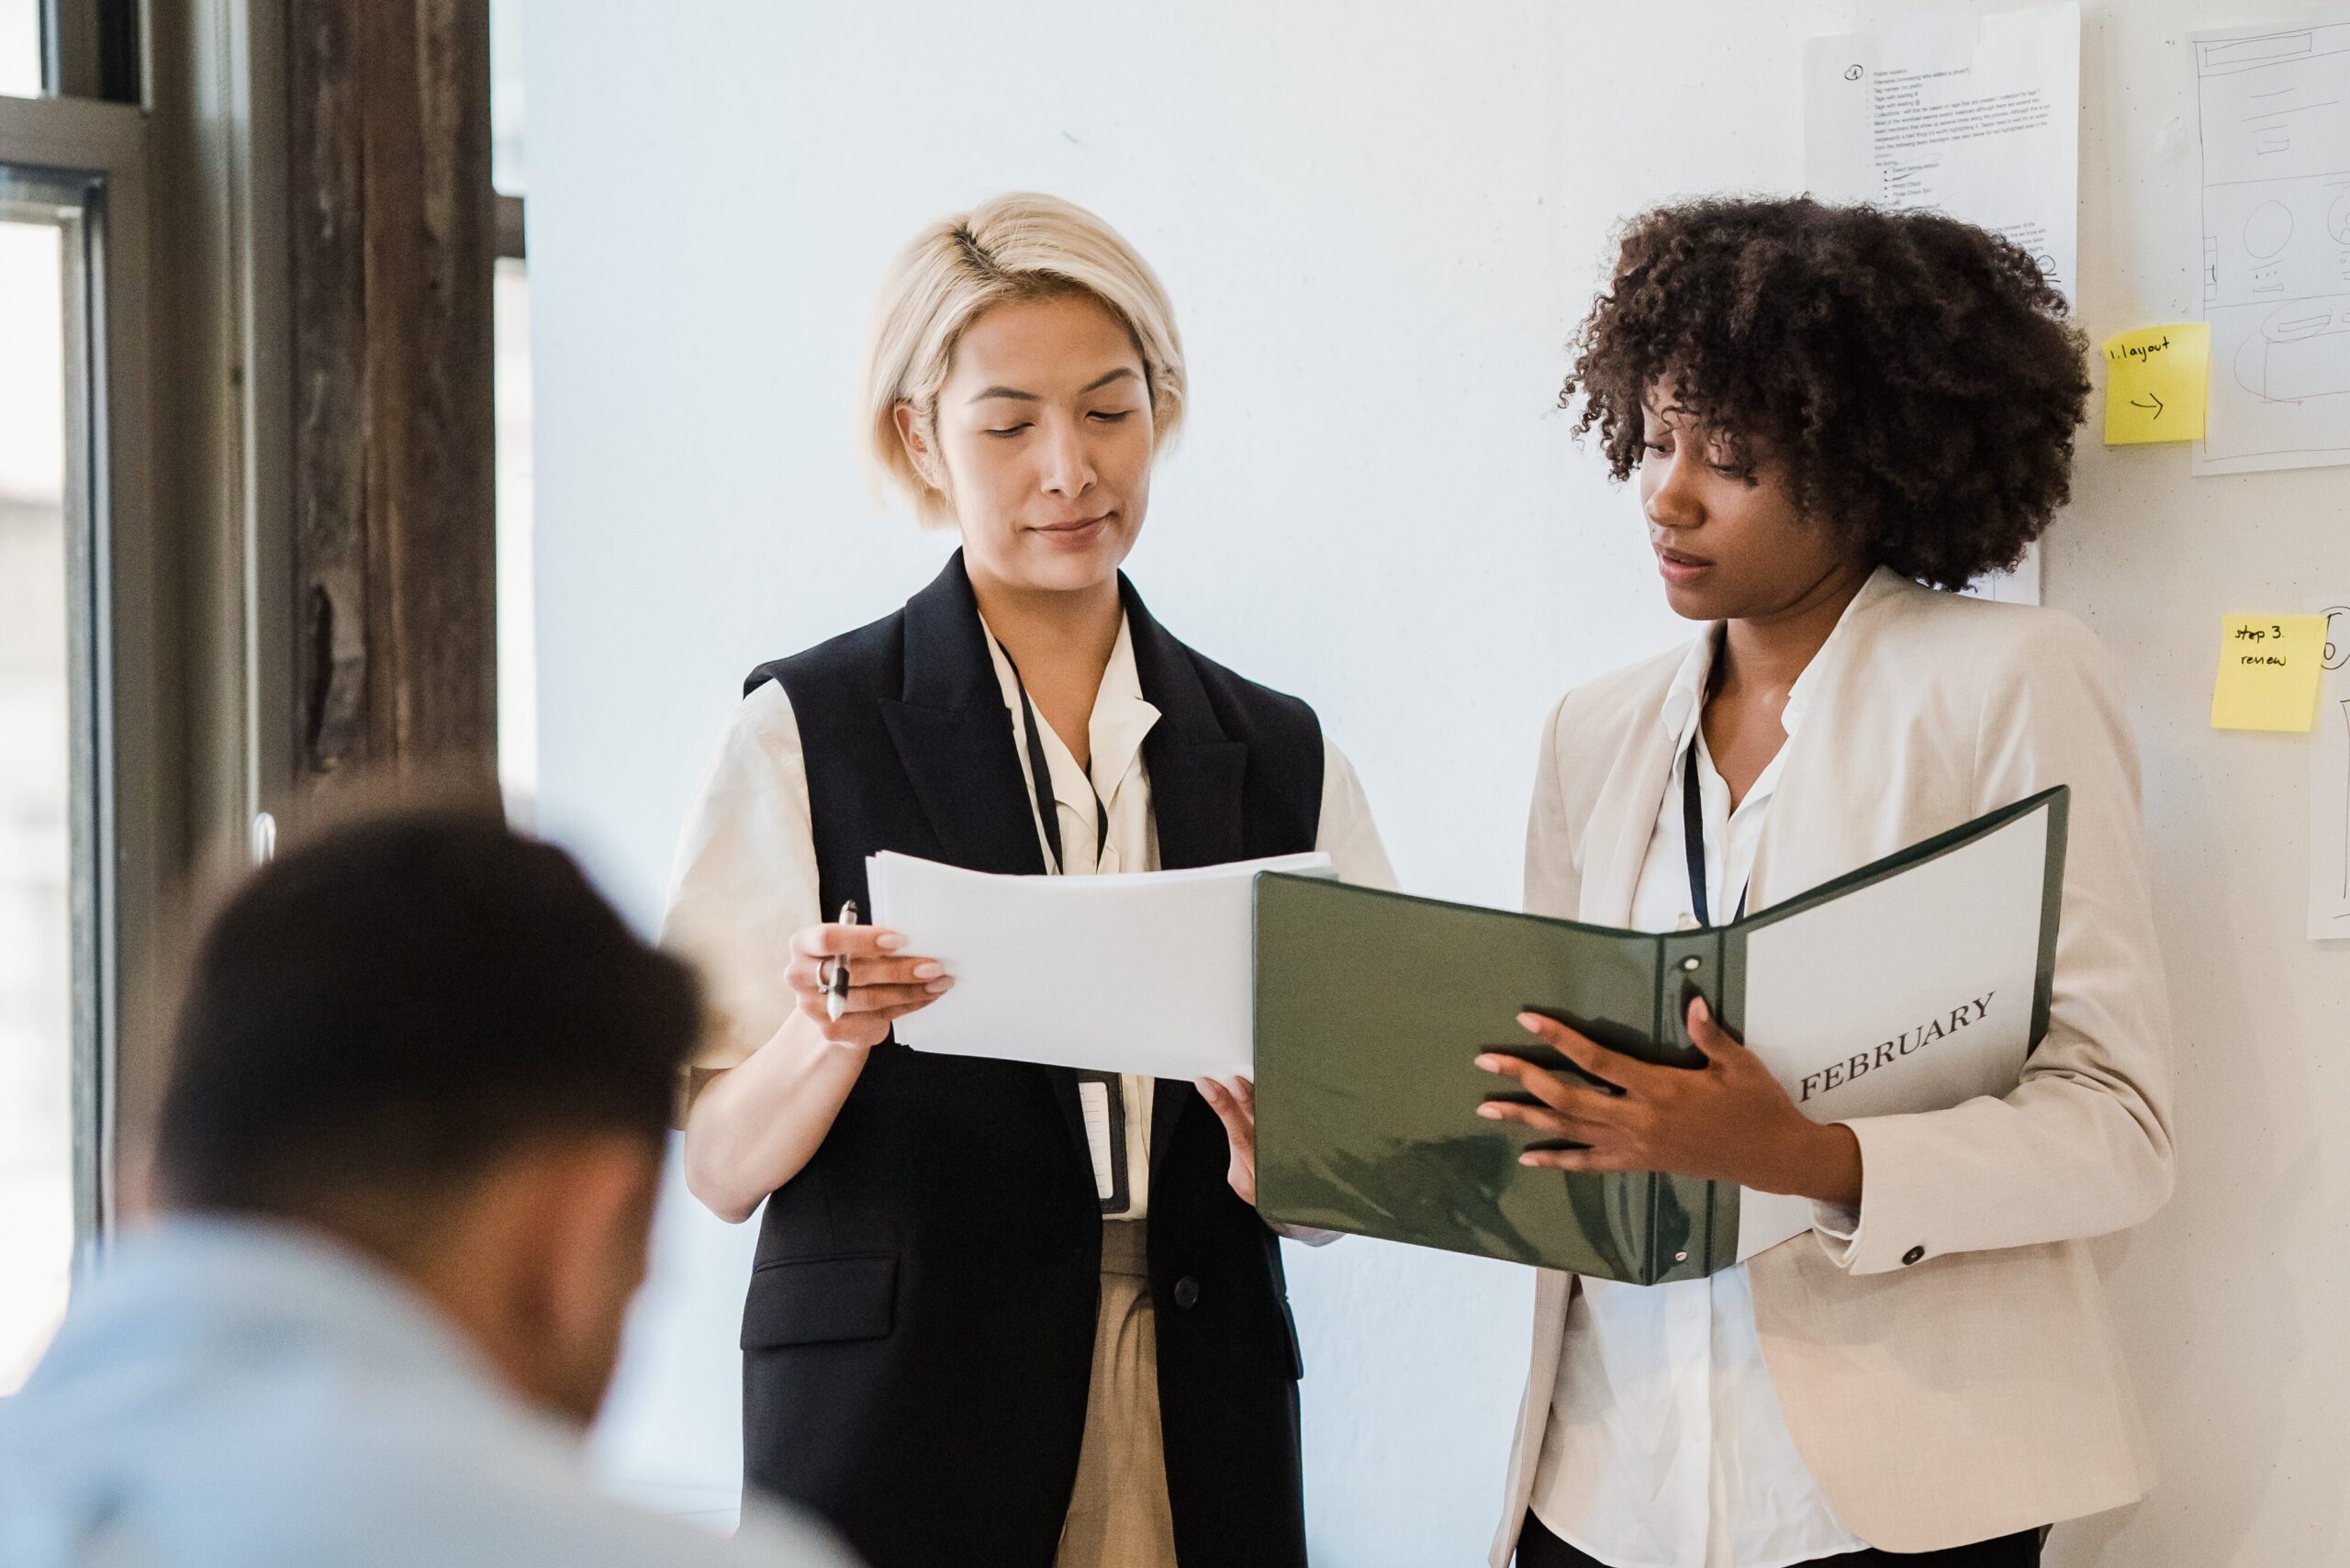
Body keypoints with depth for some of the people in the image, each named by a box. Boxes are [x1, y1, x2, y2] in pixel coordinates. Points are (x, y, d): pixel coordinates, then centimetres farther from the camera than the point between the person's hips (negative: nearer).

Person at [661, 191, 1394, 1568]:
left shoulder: (1280, 757, 7)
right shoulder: (806, 733, -4)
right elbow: (722, 1167, -6)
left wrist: (1284, 1164, -10)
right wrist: (833, 1030, -24)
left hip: (1198, 1428, 3)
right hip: (894, 1416, -3)